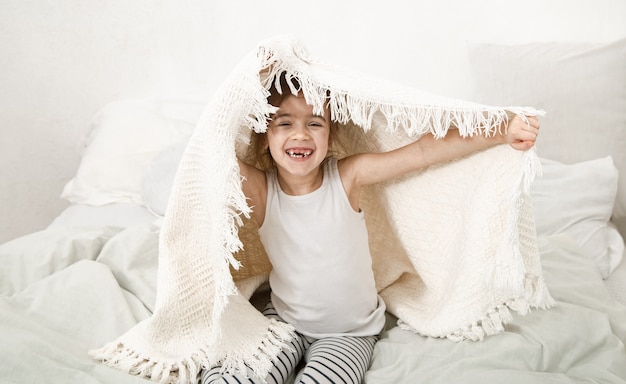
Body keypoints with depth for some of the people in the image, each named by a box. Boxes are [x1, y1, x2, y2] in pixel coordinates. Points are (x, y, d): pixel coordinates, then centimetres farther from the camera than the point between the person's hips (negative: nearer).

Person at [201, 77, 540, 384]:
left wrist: (502, 133, -27)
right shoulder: (260, 190, -13)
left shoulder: (347, 176, -14)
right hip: (284, 321, 2)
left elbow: (423, 151, -20)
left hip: (350, 332, -1)